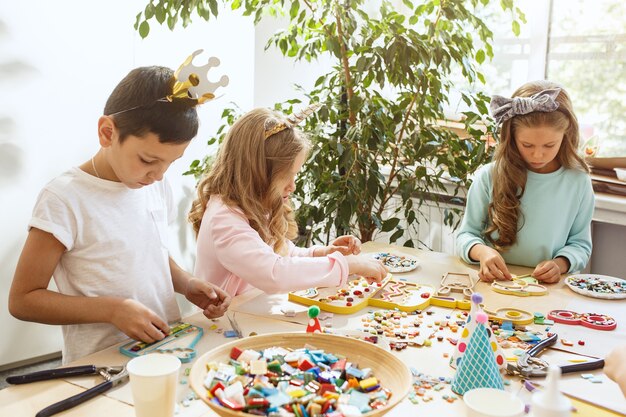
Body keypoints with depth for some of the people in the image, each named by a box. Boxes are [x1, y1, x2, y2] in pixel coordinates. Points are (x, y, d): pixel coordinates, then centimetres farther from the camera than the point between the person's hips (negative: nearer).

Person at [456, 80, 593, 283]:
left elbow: (580, 244, 10)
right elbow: (466, 235, 4)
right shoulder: (489, 177, -4)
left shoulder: (578, 182, 0)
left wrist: (560, 264, -11)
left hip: (548, 291, 1)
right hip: (492, 283, -1)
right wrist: (481, 251, -18)